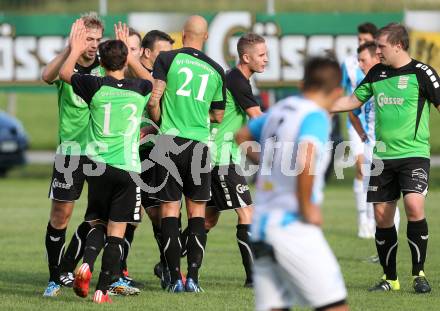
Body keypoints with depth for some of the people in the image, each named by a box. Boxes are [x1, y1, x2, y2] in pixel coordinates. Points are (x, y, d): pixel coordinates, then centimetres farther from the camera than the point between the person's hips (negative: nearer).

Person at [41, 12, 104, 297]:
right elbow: (47, 77, -26)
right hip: (70, 150, -2)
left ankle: (66, 270, 14)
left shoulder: (106, 68, 2)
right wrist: (70, 49, -38)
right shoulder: (67, 67, -3)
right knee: (61, 214, -3)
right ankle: (54, 278, 9)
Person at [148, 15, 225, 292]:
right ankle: (193, 277, 0)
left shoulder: (167, 59, 0)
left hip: (169, 142, -1)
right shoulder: (216, 70, 9)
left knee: (170, 209, 3)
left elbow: (153, 100, -7)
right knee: (197, 211, 7)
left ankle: (175, 278, -2)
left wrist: (160, 121, 12)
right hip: (199, 144, 2)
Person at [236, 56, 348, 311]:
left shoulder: (280, 109, 14)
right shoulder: (317, 117, -10)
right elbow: (305, 160, -29)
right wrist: (306, 207, -17)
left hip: (261, 223, 8)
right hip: (292, 225, -8)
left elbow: (242, 136, 32)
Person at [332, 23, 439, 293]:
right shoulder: (376, 73, 10)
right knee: (382, 217, 4)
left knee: (414, 205, -23)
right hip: (383, 156, 6)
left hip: (414, 154, -6)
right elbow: (353, 101, 21)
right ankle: (390, 278, 17)